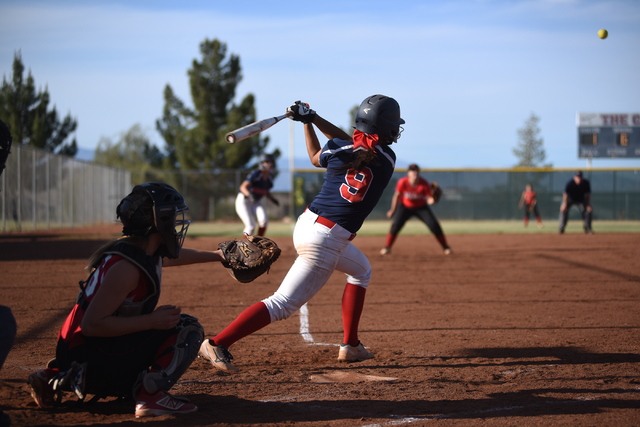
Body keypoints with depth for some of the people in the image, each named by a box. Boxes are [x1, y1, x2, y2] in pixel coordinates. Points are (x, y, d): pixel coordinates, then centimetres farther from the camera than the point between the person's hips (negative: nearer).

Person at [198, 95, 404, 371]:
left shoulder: (338, 149, 1)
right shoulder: (387, 159, -4)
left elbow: (316, 158, 23)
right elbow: (352, 145, 12)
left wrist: (308, 120, 25)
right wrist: (312, 117, 14)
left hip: (306, 224, 7)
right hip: (326, 242, -7)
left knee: (361, 270, 29)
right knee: (283, 304, -5)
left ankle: (351, 346, 27)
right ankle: (217, 344, -12)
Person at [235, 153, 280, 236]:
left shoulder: (270, 176, 1)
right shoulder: (256, 174, -22)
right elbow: (243, 187, -32)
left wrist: (273, 199, -2)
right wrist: (249, 195, -52)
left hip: (257, 202, 6)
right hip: (244, 201, -6)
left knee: (264, 220, -21)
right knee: (251, 226, -19)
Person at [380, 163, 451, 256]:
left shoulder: (425, 184, -26)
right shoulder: (403, 182, -25)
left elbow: (429, 198, -23)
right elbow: (397, 196, -10)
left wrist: (431, 200, -47)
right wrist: (392, 210, -2)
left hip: (421, 207, 0)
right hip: (405, 206, 0)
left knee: (434, 225, -10)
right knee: (396, 225, -19)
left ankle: (445, 247, 8)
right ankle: (387, 247, -1)